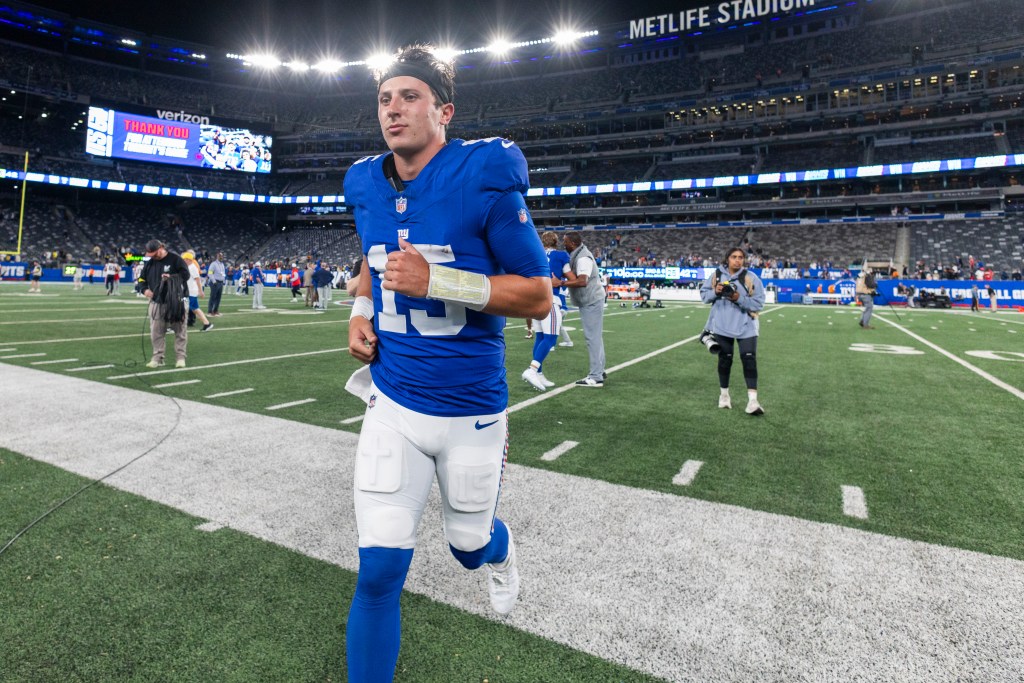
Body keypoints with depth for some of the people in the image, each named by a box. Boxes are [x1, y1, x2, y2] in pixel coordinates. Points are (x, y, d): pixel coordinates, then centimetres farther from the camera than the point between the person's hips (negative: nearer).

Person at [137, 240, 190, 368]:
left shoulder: (176, 259, -4)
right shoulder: (150, 263, 11)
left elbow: (185, 274, -10)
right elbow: (142, 279, 18)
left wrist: (171, 277, -22)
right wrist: (145, 289, -1)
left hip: (176, 302, -5)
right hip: (157, 302, 5)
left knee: (180, 330, 0)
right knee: (156, 332, 3)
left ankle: (180, 357, 8)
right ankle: (157, 358, 12)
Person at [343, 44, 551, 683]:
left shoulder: (485, 175, -15)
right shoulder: (367, 185, 3)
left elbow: (538, 295, -14)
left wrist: (437, 281, -25)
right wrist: (361, 310, 3)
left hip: (471, 410, -3)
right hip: (392, 405, 3)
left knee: (470, 546, 21)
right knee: (378, 574, 1)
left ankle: (501, 552, 59)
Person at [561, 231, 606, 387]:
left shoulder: (583, 258, -20)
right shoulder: (577, 255, 12)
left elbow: (582, 281, -33)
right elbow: (574, 278, 11)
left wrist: (560, 283, -32)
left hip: (591, 301, -11)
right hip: (590, 301, 11)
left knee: (592, 337, -10)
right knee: (595, 336, 17)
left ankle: (596, 377, -8)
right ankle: (599, 370, 29)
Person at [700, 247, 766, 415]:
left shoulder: (751, 278, -8)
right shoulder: (716, 275, -1)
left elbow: (759, 303, -10)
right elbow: (704, 295, 5)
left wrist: (739, 299, -24)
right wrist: (715, 292, -15)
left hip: (745, 327, -2)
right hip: (722, 326, 2)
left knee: (749, 360, -10)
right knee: (724, 359, 14)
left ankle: (752, 400, -10)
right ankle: (724, 394, 32)